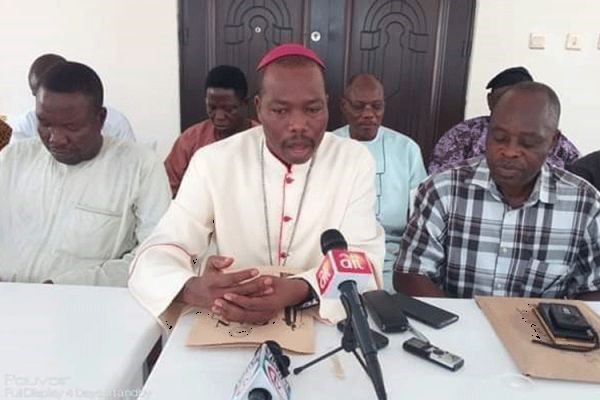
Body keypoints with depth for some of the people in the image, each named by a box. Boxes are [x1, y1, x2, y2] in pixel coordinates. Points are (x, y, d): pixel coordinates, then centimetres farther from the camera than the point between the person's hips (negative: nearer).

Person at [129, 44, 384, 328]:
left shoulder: (356, 161, -5)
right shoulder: (211, 162, -7)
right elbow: (156, 256, -10)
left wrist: (299, 291, -32)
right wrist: (195, 290, -33)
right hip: (230, 327, -1)